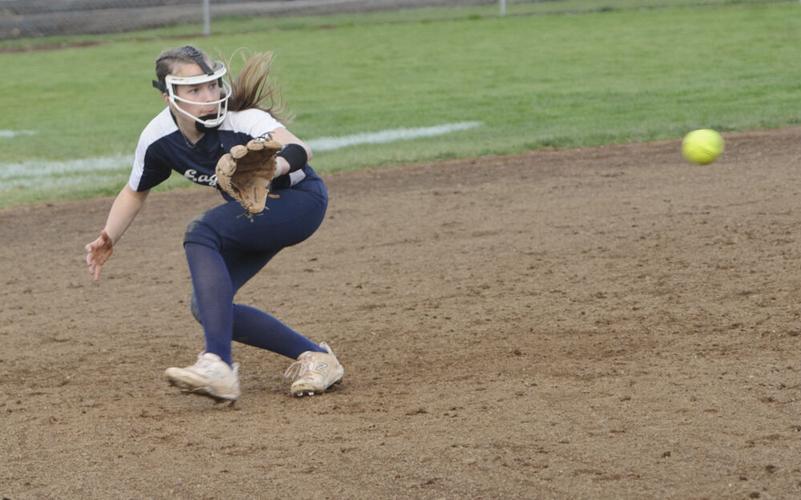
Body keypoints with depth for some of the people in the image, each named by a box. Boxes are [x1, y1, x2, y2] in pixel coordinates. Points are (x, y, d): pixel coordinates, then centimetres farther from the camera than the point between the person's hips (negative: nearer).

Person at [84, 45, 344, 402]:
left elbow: (299, 149, -47)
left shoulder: (242, 119, -30)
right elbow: (135, 192, 6)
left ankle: (218, 366, -38)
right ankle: (315, 358, 7)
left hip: (301, 200, -8)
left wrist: (273, 167, -68)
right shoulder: (157, 138, -13)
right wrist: (107, 239, -7)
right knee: (206, 306, -4)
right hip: (254, 212, 8)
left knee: (200, 232, -30)